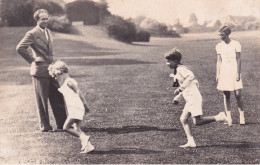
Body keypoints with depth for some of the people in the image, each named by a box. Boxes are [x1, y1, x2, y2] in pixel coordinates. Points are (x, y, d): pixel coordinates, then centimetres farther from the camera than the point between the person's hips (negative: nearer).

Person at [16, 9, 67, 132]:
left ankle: (62, 124, 17)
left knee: (58, 98, 9)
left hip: (51, 70, 8)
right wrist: (32, 59, -12)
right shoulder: (32, 34, -10)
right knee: (42, 101, 2)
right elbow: (20, 48, -18)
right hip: (40, 71, -7)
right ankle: (45, 126, 11)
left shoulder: (48, 32, 15)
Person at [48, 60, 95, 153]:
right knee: (77, 129, 5)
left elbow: (79, 93, -12)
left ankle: (83, 138, -12)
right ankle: (88, 146, 1)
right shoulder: (64, 84, 19)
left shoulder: (69, 82, -10)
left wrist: (85, 105, -8)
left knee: (66, 127, -11)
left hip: (76, 109, -10)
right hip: (73, 110, 10)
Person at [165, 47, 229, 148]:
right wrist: (177, 97, 25)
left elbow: (191, 76, -32)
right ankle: (191, 142, 1)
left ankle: (218, 118, -1)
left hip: (194, 98, -10)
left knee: (197, 122, -11)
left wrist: (180, 88, -32)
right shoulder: (176, 71, 17)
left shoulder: (180, 69, -13)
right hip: (189, 100, 10)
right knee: (183, 119, 3)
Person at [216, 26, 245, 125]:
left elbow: (238, 59, -2)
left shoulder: (236, 44, -1)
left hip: (234, 72, -3)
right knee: (226, 95, 2)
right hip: (224, 73, 3)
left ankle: (242, 117, 3)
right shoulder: (219, 46, 8)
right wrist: (217, 75, 6)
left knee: (238, 95, -7)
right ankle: (229, 117, 7)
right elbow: (219, 61, 11)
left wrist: (238, 73, -9)